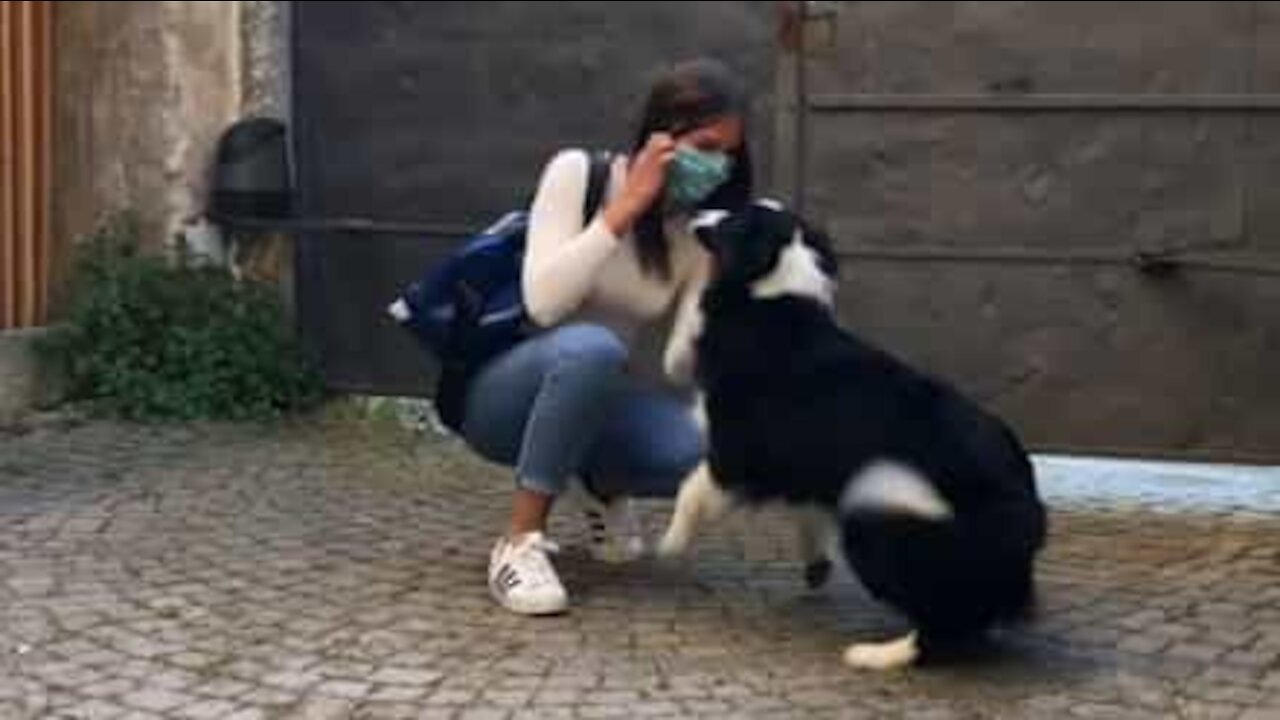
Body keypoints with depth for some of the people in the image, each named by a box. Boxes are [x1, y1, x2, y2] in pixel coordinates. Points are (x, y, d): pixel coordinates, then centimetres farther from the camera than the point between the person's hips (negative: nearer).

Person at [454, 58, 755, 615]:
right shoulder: (578, 173, -15)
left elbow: (679, 367, -13)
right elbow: (544, 304, -27)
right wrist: (626, 206, -27)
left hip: (589, 400, 4)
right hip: (501, 396, -4)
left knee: (705, 451, -26)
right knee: (591, 346, -38)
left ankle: (604, 486, 9)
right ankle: (519, 544, -26)